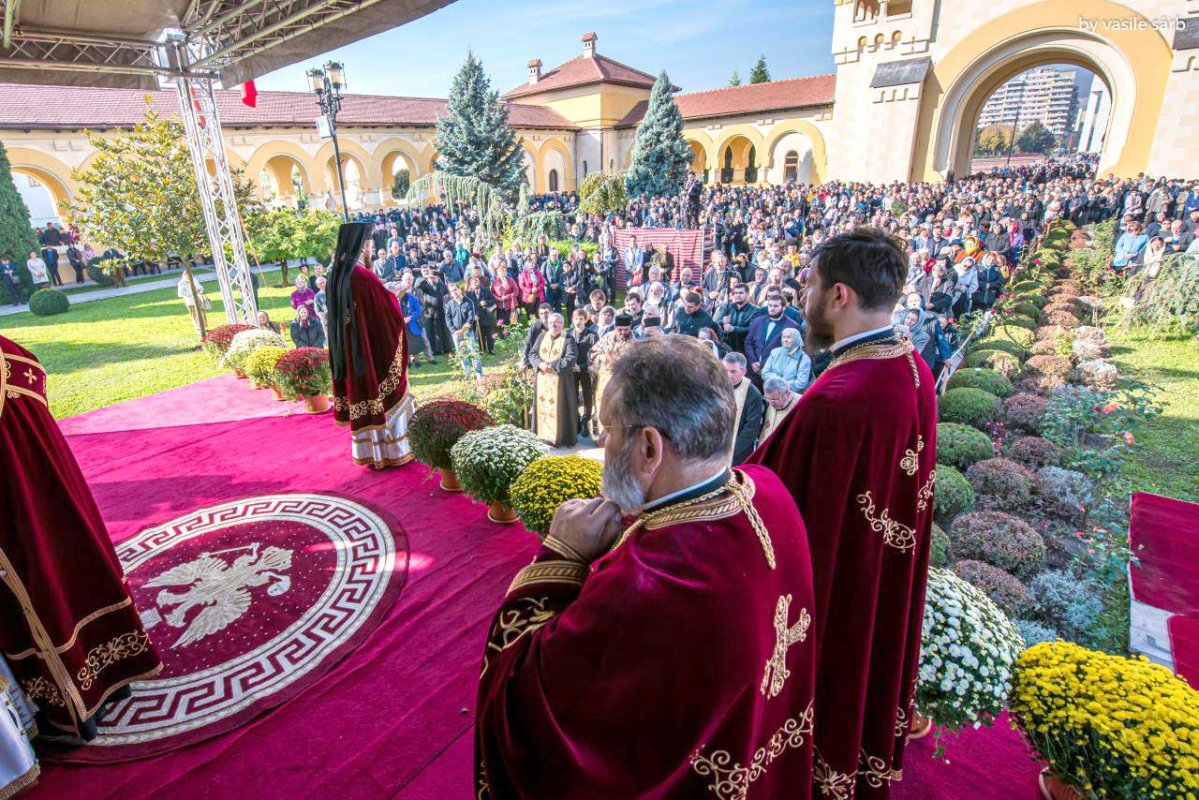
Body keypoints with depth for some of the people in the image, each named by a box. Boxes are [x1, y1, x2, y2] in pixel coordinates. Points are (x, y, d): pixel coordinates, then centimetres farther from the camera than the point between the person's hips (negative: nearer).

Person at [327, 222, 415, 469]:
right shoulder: (362, 275, -20)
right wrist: (395, 296, 8)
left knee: (361, 392, 14)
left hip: (349, 348, 8)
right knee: (386, 395, 5)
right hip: (374, 346, -8)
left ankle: (370, 452, 23)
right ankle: (393, 451, 14)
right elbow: (388, 306, -14)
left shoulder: (334, 275, 4)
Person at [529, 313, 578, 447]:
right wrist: (540, 364, -16)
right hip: (542, 380, 5)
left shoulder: (568, 338, -5)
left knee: (559, 409, 0)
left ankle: (561, 437, 10)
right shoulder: (542, 336, 9)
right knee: (543, 407, 10)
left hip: (560, 381, -4)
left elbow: (571, 358, -17)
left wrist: (552, 365, -20)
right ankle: (544, 434, 22)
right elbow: (532, 354, 5)